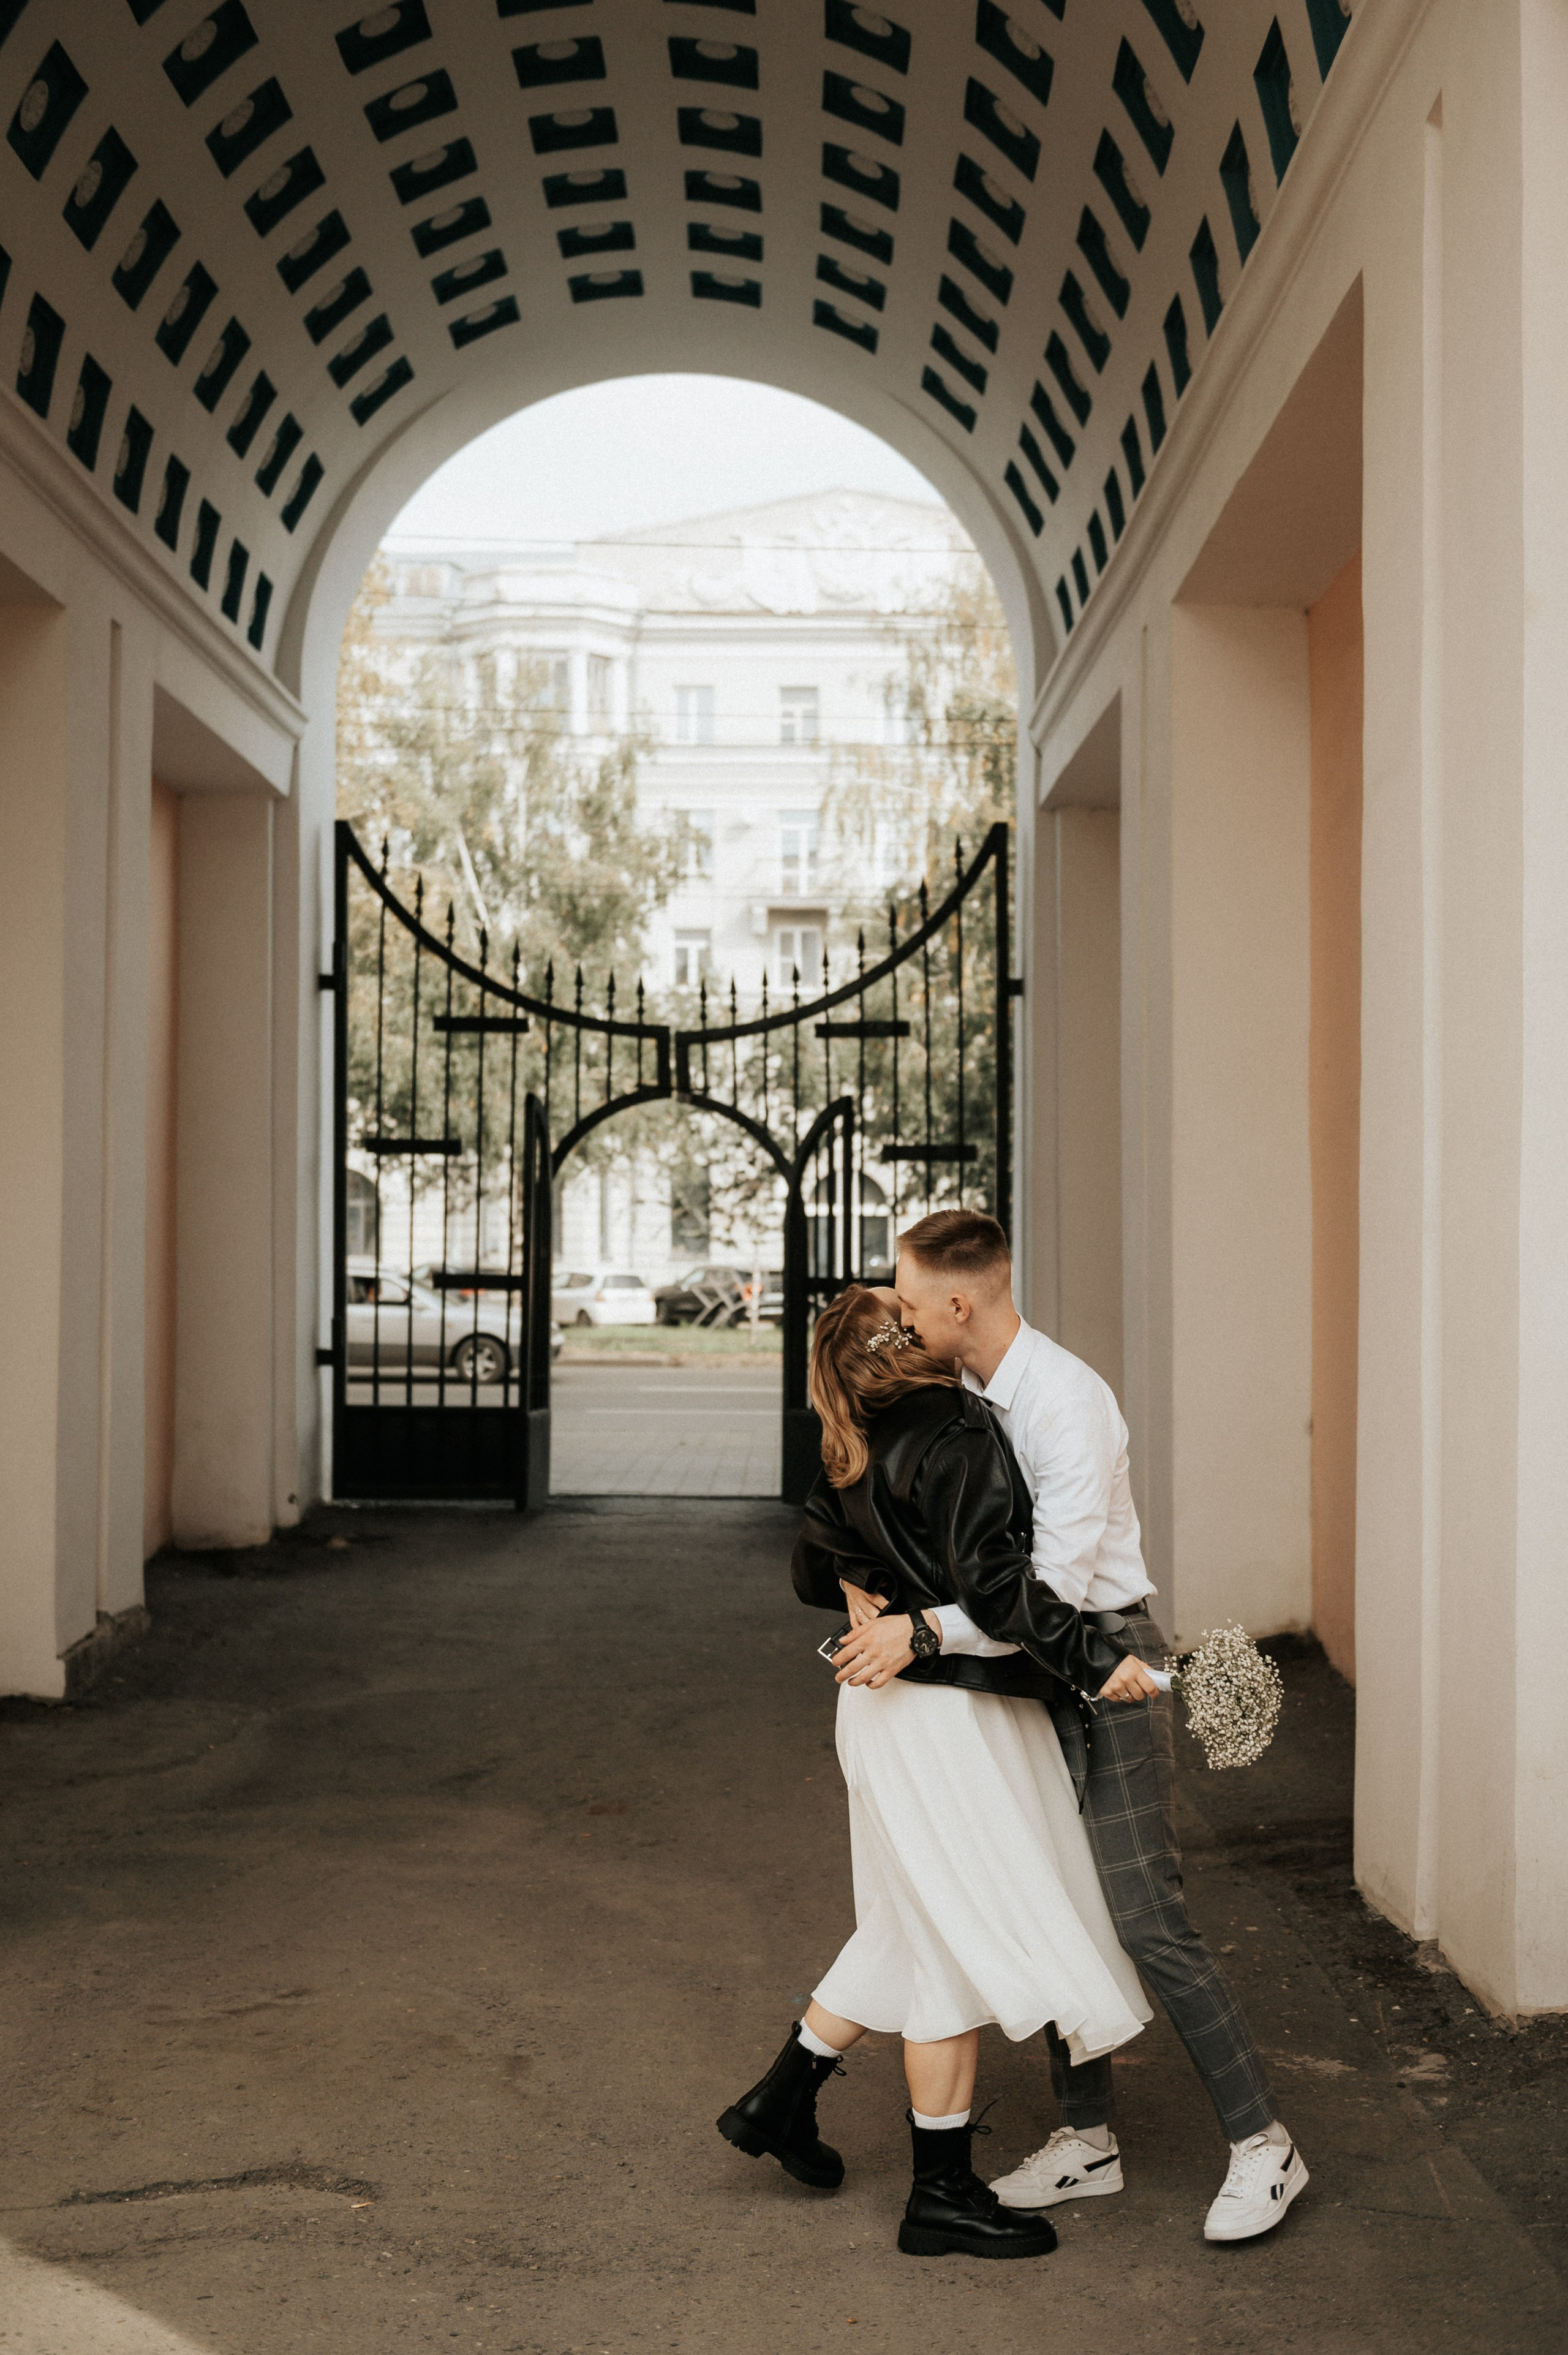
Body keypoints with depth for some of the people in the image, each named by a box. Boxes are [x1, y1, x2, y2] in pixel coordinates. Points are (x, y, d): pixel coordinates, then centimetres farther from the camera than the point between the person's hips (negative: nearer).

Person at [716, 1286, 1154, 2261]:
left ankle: (780, 2099, 31)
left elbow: (819, 1567, 20)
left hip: (894, 1704, 9)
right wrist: (1092, 1656, -21)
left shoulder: (857, 1457, 9)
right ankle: (942, 2196, 11)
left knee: (914, 1927, 22)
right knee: (965, 1936, 1)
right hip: (947, 1712, -9)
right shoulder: (960, 1434, -17)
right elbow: (990, 1578, -24)